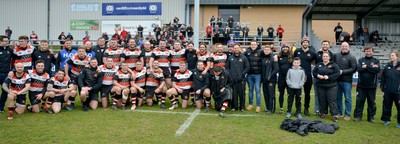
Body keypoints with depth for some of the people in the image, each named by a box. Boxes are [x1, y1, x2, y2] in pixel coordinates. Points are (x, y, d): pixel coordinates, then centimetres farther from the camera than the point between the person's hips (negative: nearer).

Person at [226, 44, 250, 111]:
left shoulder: (244, 57, 4)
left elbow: (248, 67, 2)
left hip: (241, 79, -2)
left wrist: (242, 74, -7)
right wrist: (229, 73, -1)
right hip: (232, 79, 2)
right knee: (234, 94, 4)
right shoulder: (230, 58, 11)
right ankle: (234, 107, 13)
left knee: (241, 93, 0)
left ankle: (242, 107, 10)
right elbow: (227, 67, 13)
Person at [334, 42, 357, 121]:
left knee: (348, 98, 2)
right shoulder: (336, 56, 10)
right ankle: (339, 112, 23)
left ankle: (347, 114, 11)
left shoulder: (351, 57, -3)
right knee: (338, 97, 11)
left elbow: (354, 69, -10)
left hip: (347, 81, -4)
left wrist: (342, 71, -16)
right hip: (337, 80, 4)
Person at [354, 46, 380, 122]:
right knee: (359, 101, 4)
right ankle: (358, 115, 12)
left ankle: (371, 117, 18)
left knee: (372, 102, 8)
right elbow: (359, 69, -12)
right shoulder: (361, 60, 5)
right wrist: (371, 67, -14)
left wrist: (366, 66, -13)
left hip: (372, 85, 0)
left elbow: (378, 70, -13)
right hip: (361, 85, 0)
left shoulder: (376, 61, 4)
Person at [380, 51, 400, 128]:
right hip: (388, 91, 3)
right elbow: (383, 77, 12)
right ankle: (386, 120, 21)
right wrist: (382, 86, 6)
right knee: (387, 105, 9)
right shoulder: (387, 66, 9)